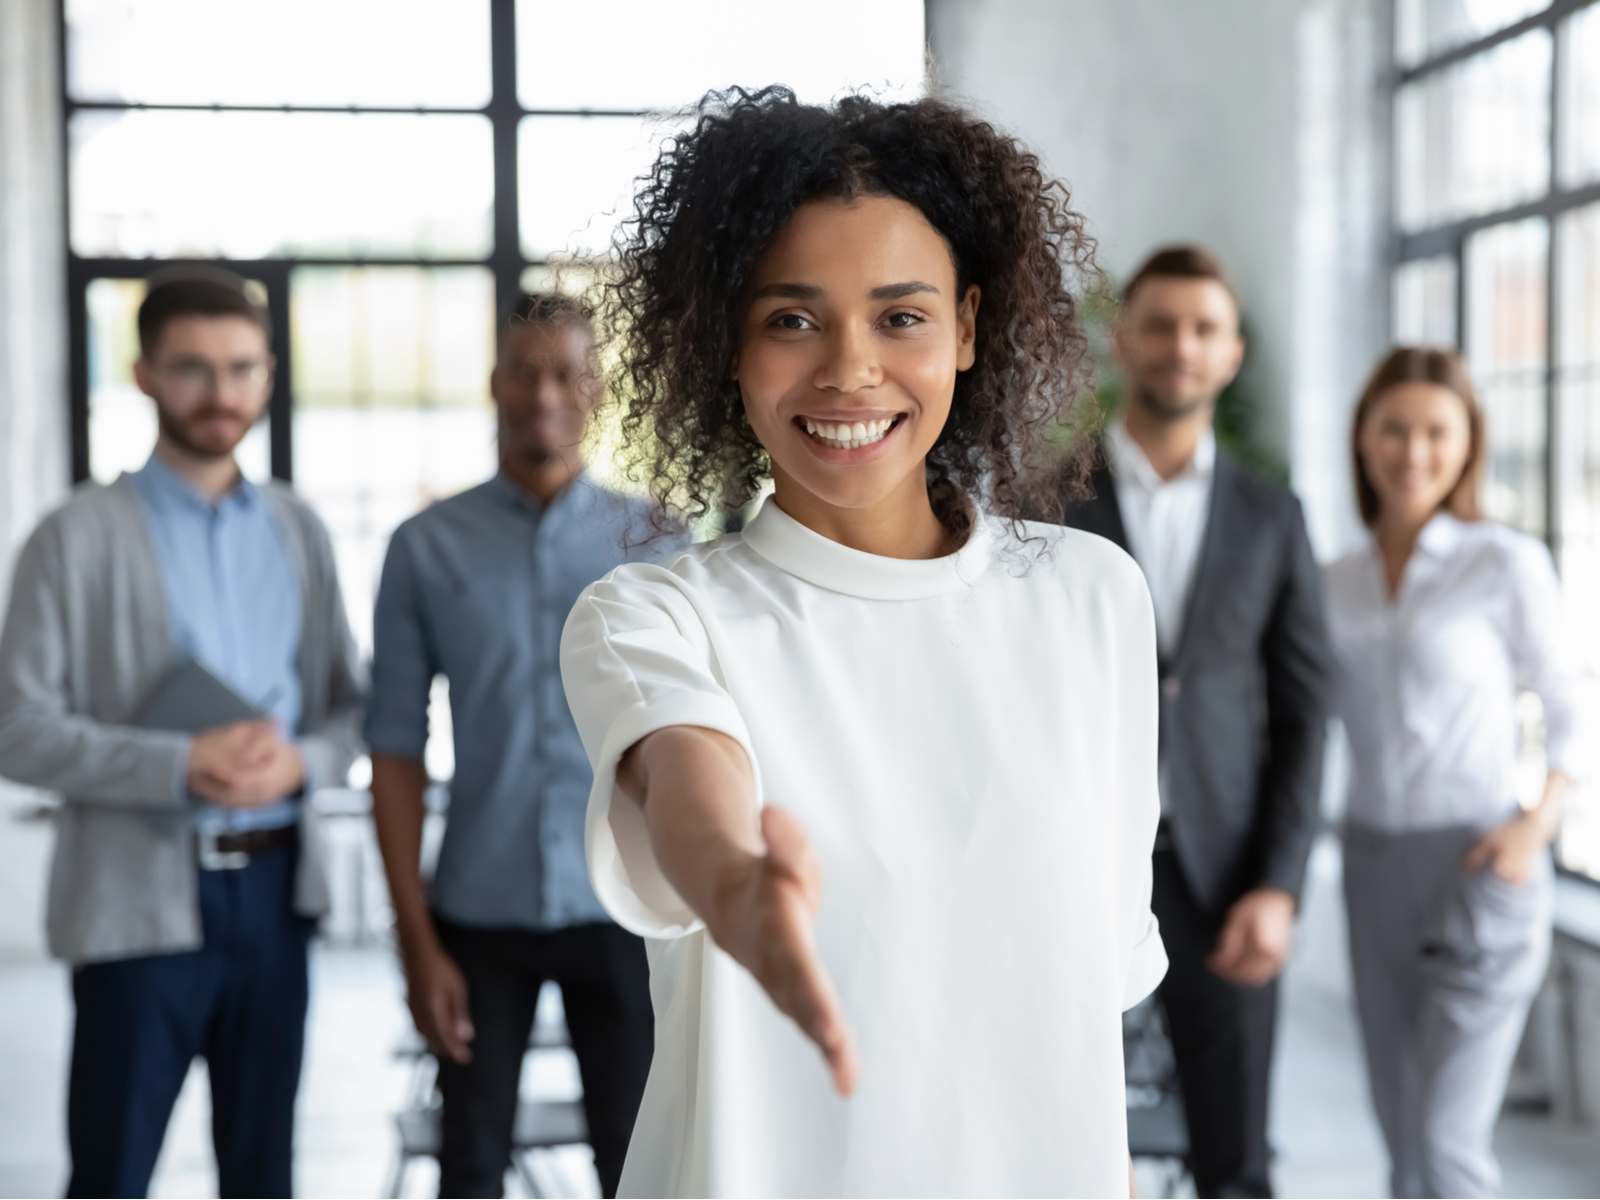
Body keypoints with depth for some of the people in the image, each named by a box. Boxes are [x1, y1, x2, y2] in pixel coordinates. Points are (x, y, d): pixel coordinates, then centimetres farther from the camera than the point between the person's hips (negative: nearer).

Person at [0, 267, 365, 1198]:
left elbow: (350, 703, 11)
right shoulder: (80, 536, -4)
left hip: (275, 886, 4)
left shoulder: (297, 529, 10)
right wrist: (183, 766, -20)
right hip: (143, 897, -4)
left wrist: (301, 761, -11)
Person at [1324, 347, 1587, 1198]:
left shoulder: (1508, 563, -6)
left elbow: (1568, 712, 0)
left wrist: (1538, 824, -14)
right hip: (1374, 868, 5)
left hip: (1480, 871, -5)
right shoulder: (1334, 585, 8)